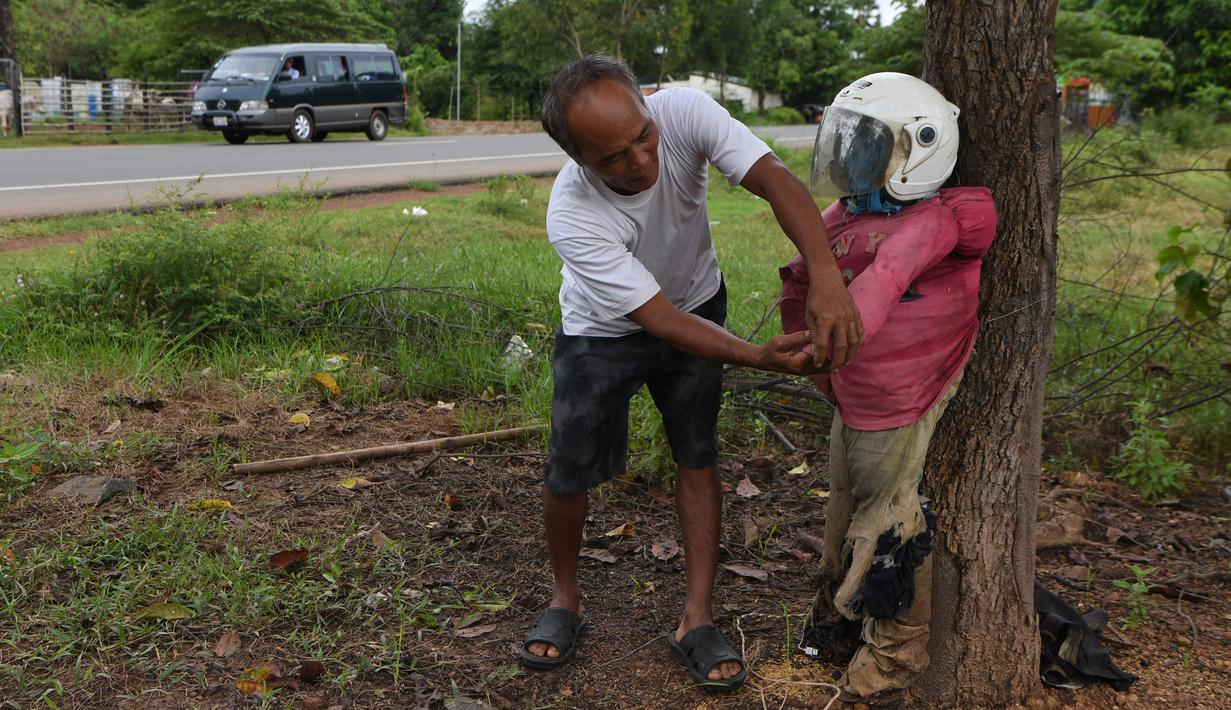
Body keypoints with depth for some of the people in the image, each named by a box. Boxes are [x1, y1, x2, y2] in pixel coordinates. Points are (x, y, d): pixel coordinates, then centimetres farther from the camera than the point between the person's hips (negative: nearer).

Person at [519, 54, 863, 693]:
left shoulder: (684, 112, -31)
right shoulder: (571, 219, -37)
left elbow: (775, 181, -40)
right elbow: (660, 321, -35)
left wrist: (825, 276, -57)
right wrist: (760, 357, -46)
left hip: (695, 300, 3)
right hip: (603, 330, -2)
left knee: (697, 455, 0)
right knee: (568, 472, 0)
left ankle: (696, 622, 10)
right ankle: (565, 599, 28)